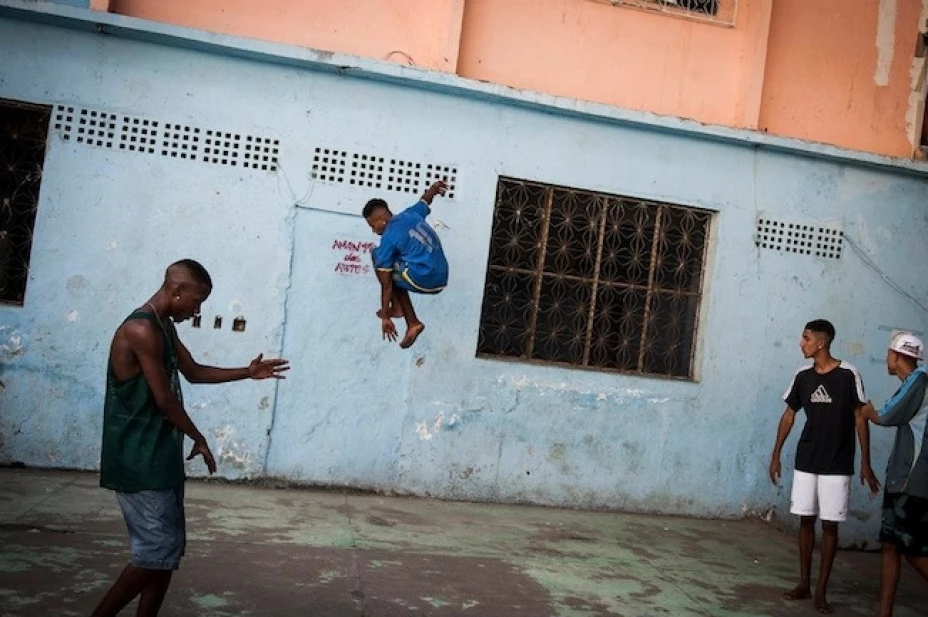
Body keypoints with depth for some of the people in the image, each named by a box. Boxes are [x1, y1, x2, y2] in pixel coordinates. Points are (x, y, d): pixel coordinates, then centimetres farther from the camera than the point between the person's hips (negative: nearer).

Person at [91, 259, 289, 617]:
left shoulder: (165, 328, 13)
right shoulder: (142, 330, -19)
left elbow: (194, 372, 25)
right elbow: (164, 400, -17)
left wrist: (248, 373, 16)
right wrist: (199, 439, -4)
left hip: (159, 458, 10)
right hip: (140, 462, -10)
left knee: (167, 552, 12)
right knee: (157, 553, -6)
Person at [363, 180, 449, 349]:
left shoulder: (388, 239, -5)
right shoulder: (410, 214, 11)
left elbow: (386, 285, -4)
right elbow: (425, 199, 34)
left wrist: (385, 317, 1)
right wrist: (434, 188, 57)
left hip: (422, 280, -8)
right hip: (441, 281, 8)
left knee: (378, 254, 7)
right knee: (396, 276, 29)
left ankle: (396, 307, 8)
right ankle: (412, 323, 19)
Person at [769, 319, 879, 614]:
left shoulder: (848, 374, -10)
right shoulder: (802, 376, 2)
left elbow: (860, 418, -6)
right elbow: (789, 415, 10)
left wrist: (865, 463, -7)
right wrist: (776, 454, 10)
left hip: (837, 465, -4)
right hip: (806, 461, 4)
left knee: (829, 525, 2)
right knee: (805, 520, 8)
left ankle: (821, 590, 10)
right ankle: (804, 583, 18)